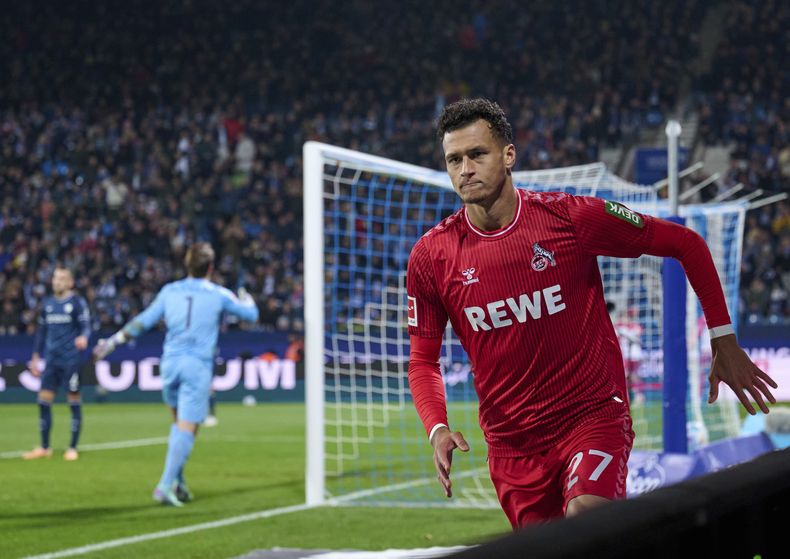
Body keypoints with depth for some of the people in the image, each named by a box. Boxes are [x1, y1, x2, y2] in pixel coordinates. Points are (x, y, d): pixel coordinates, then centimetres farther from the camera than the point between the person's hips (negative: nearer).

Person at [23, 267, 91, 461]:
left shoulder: (77, 302, -3)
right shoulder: (47, 303, 13)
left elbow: (86, 326, -9)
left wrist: (83, 338, -32)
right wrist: (36, 356, 18)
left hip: (71, 359, -5)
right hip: (51, 359, 5)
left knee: (73, 399, 0)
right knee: (44, 399, 1)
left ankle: (73, 448, 8)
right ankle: (44, 448, 10)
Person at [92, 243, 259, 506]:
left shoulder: (170, 291, 7)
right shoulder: (218, 294, 0)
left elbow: (143, 321, 7)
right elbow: (251, 314, 14)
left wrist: (113, 341, 15)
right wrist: (247, 300, 37)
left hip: (170, 363, 4)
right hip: (198, 366, -4)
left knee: (179, 422, 20)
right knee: (187, 429, -6)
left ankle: (177, 482, 14)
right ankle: (166, 485, -16)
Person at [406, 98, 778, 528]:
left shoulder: (570, 217, -11)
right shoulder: (430, 257, -4)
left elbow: (686, 244, 0)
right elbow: (423, 359, 6)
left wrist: (723, 340, 1)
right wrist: (437, 429, -12)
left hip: (594, 414, -3)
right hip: (510, 440, 4)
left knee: (584, 517, -30)